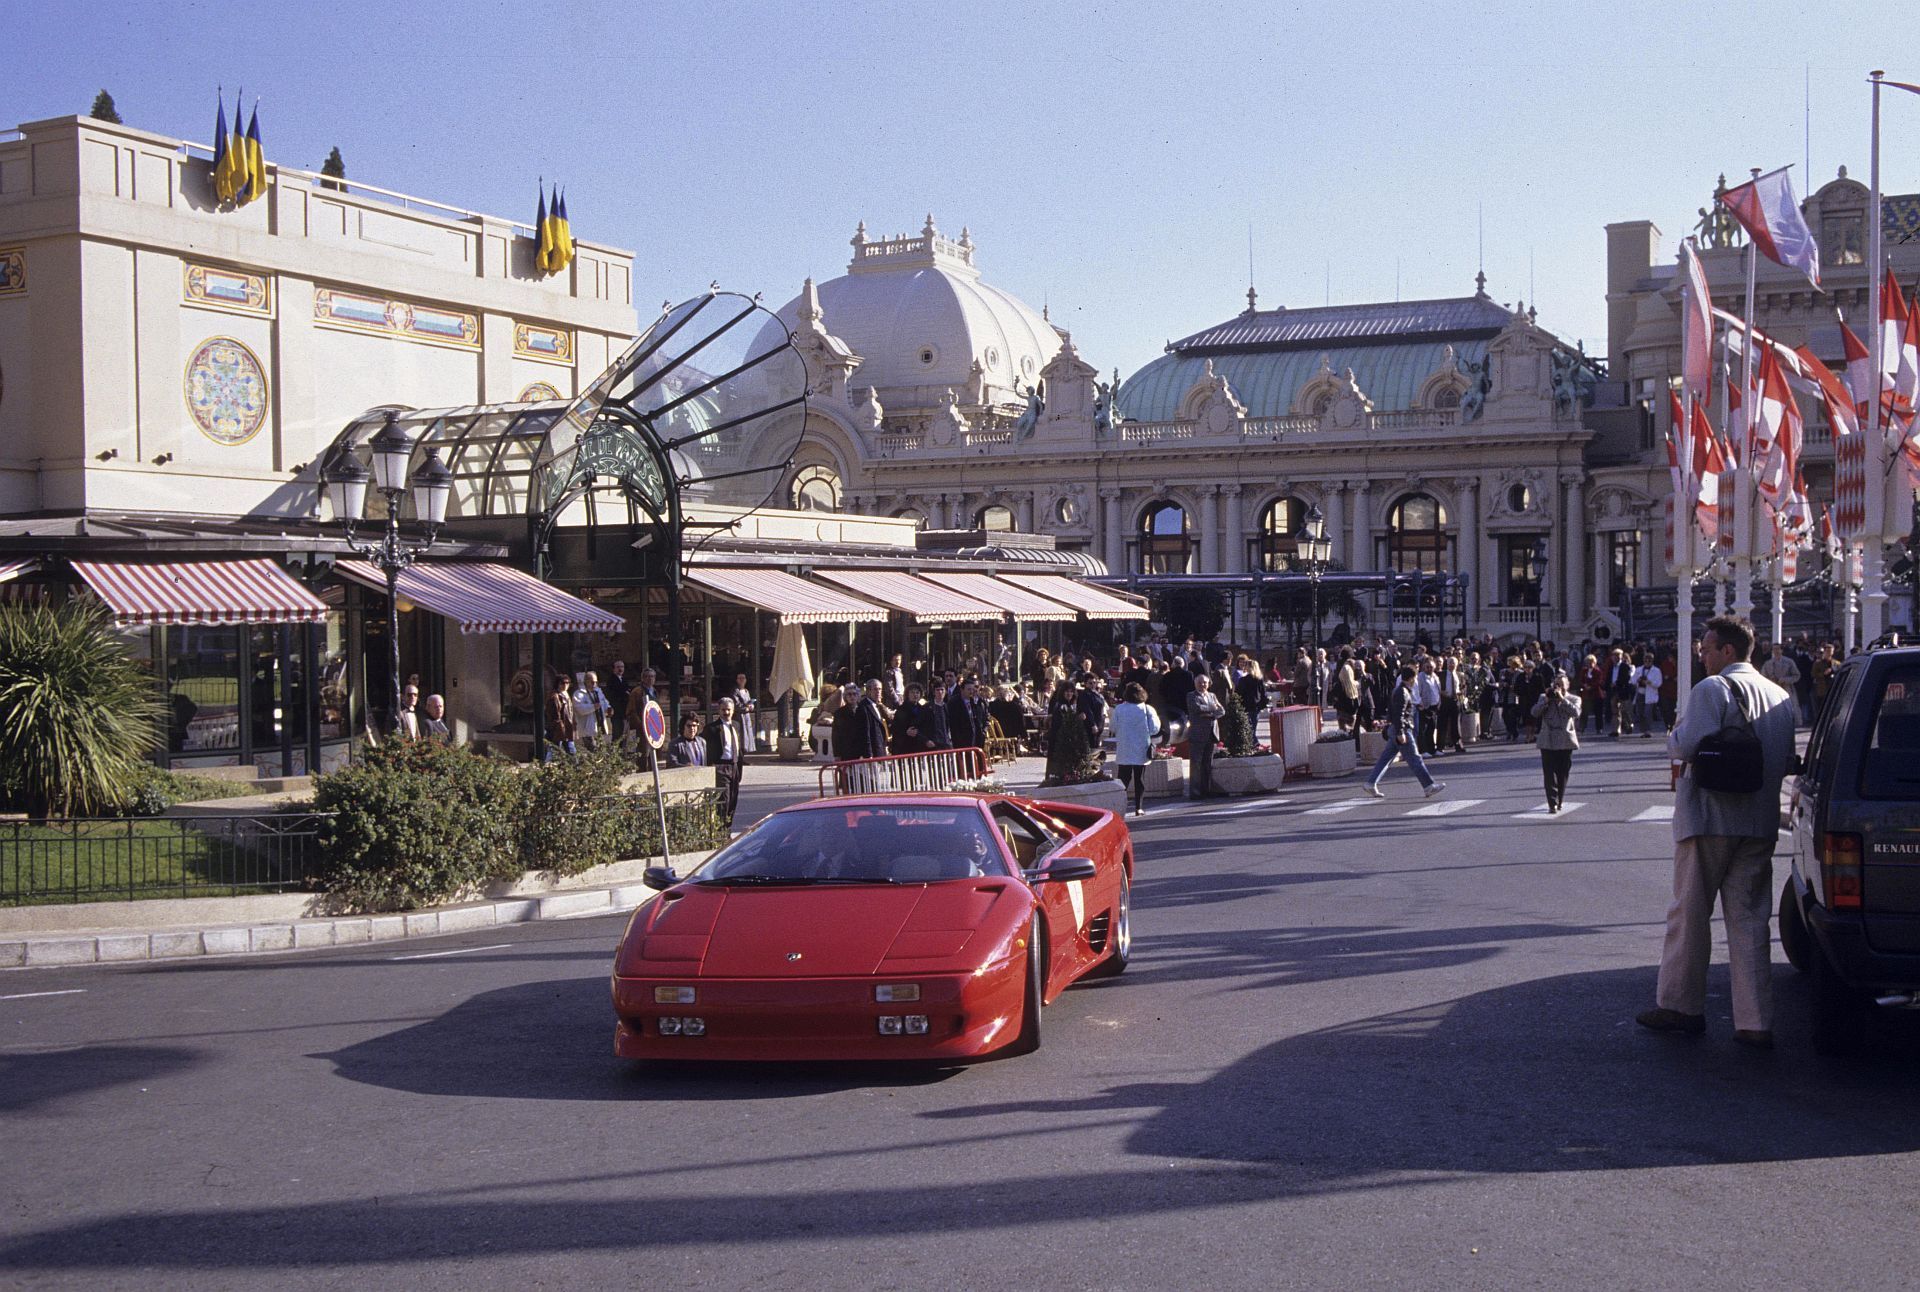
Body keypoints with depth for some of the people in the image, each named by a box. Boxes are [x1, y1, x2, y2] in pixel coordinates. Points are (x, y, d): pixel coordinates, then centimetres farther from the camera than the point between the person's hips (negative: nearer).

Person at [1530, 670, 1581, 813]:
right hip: (1547, 742, 0)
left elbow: (1576, 712, -14)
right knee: (1549, 774, -7)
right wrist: (1547, 699, -10)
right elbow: (1535, 712, -3)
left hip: (1565, 742, 0)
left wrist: (1562, 698, -15)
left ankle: (1559, 802, 22)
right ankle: (1552, 804, -9)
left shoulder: (1573, 699, 6)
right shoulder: (1544, 698, 11)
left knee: (1562, 774, 7)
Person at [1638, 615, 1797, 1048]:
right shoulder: (1780, 696, 13)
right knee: (1749, 920, 7)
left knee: (1689, 914, 6)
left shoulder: (1712, 689, -11)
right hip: (1761, 823, 6)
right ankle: (1755, 1022, 4)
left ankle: (1680, 1006, 15)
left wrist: (1672, 736, -1)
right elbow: (1788, 758, 18)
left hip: (1709, 819, -6)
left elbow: (1687, 745, -21)